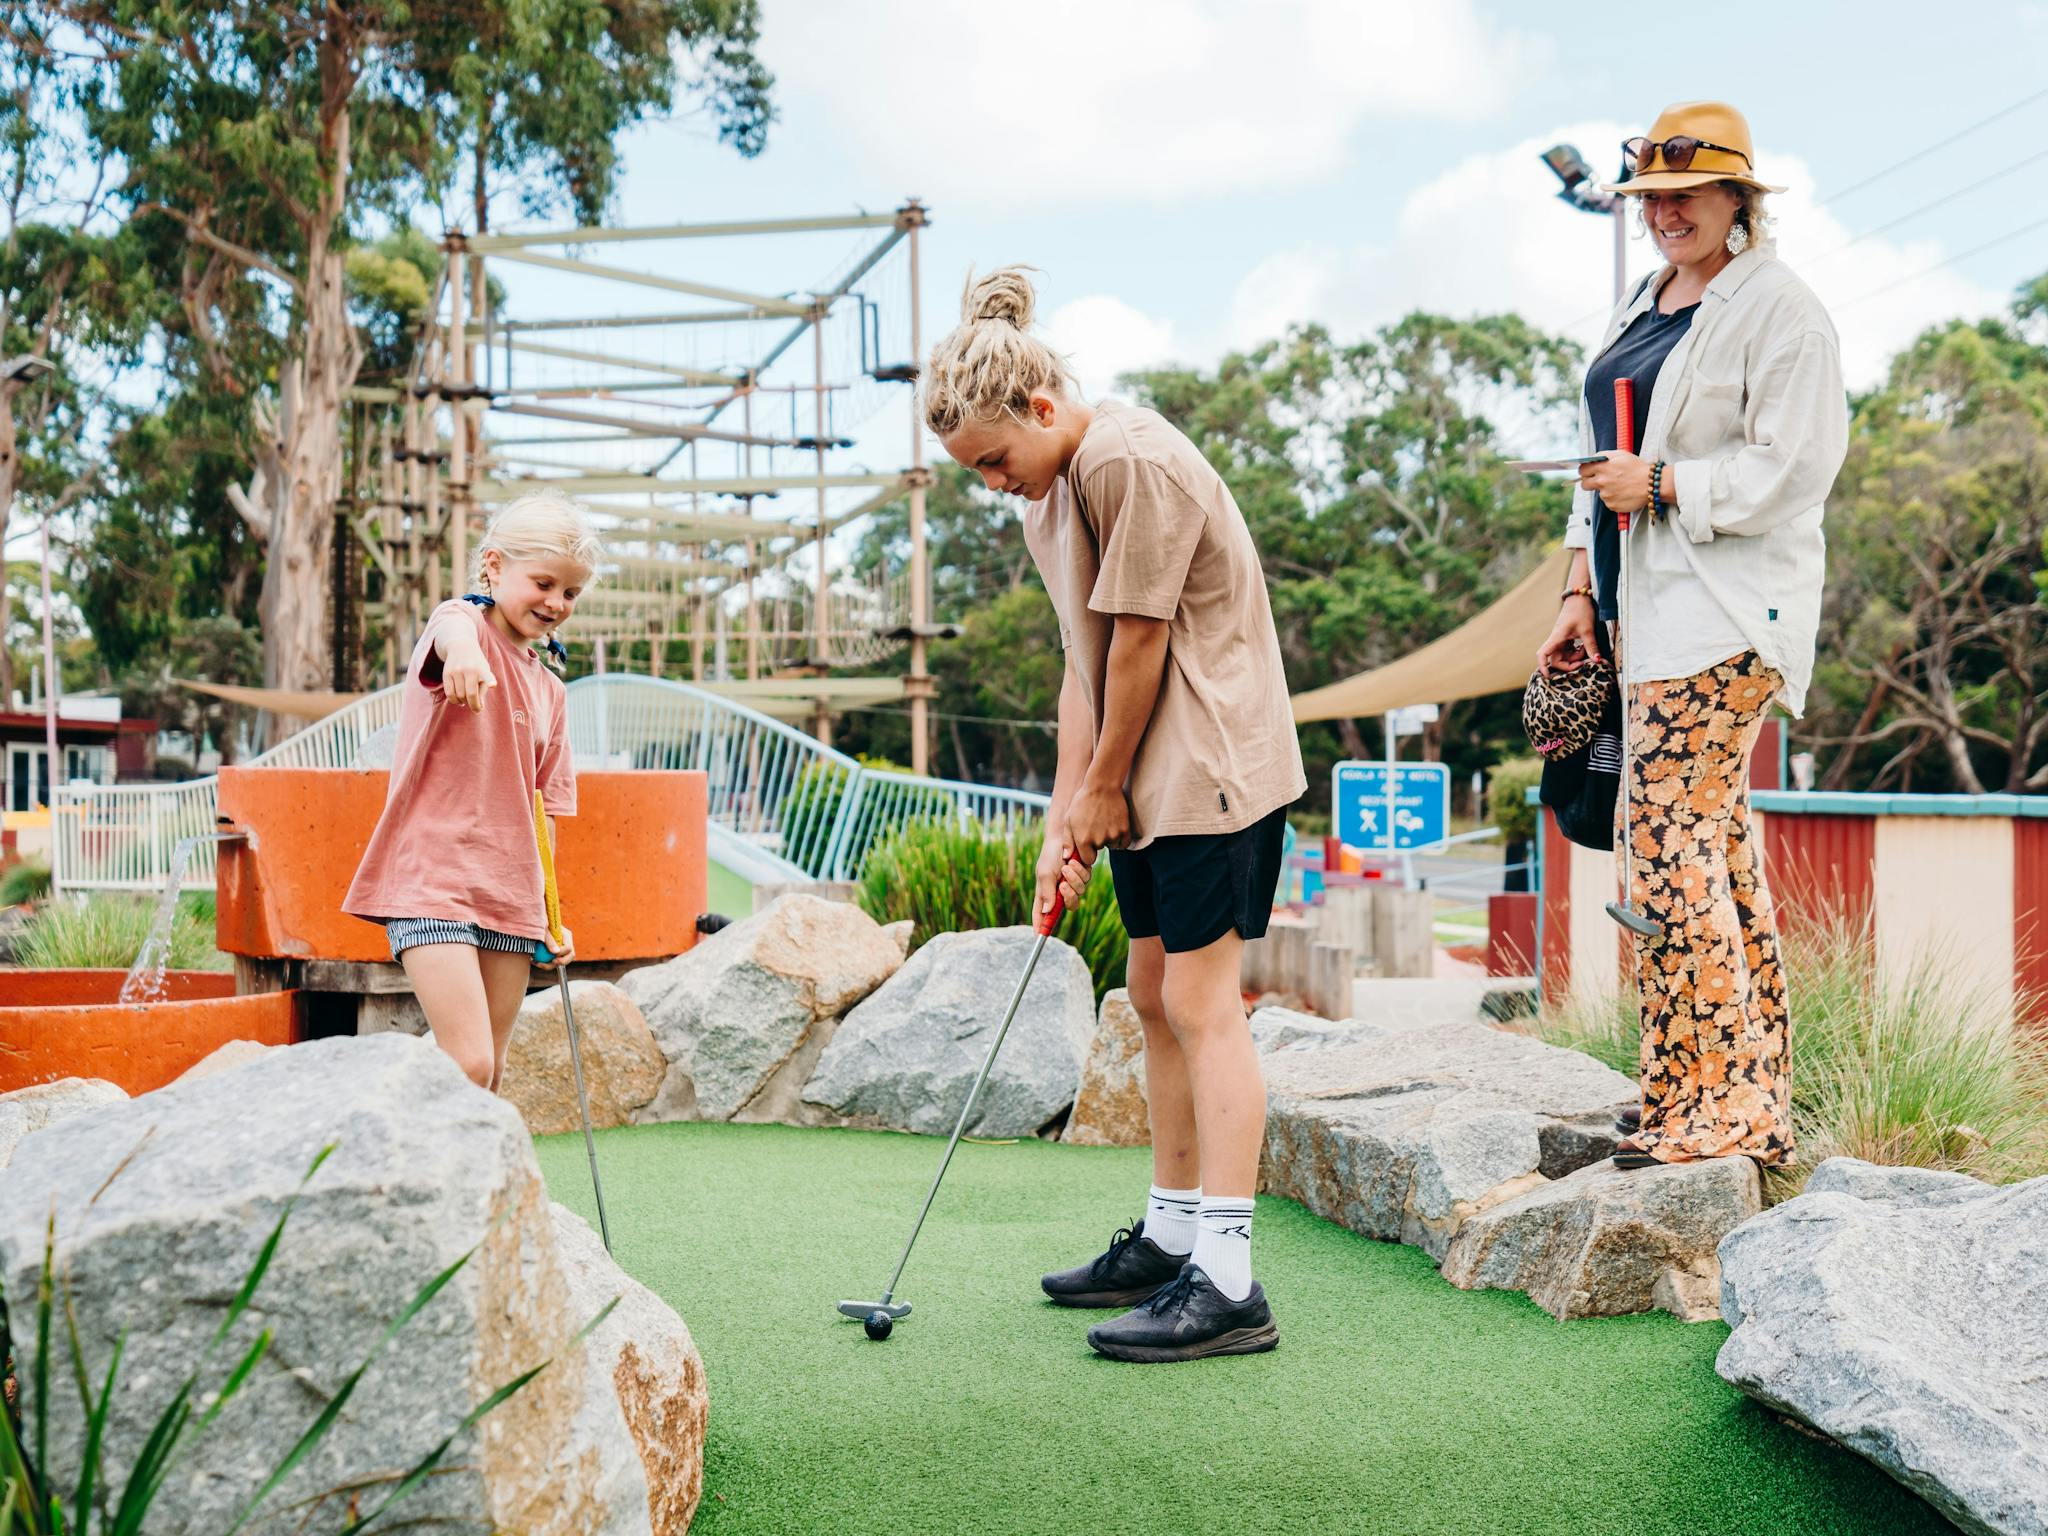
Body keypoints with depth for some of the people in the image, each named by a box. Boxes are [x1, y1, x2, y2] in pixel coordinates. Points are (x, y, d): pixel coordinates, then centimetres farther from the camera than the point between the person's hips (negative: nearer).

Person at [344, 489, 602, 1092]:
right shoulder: (466, 626, -3)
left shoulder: (550, 691, 16)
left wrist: (548, 913, 16)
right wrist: (461, 647, -55)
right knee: (468, 1063, -17)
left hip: (510, 894, 7)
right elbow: (450, 625, -31)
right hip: (431, 881, -7)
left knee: (490, 1075, 7)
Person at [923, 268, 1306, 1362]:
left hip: (1216, 760, -10)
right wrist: (1067, 817, 3)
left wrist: (1102, 788, -7)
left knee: (1200, 1000, -11)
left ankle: (1227, 1280, -9)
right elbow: (1084, 658, 10)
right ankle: (1172, 1235, 24)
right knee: (1155, 998, 13)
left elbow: (1140, 640, -17)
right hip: (1148, 778, 10)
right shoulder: (1047, 495, 12)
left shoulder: (1130, 459, -18)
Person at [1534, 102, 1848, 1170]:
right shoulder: (1641, 305, 20)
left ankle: (1706, 1100, -7)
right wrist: (1582, 590, 13)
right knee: (1716, 844, 9)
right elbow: (1603, 458, 20)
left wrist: (1664, 485, -14)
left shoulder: (1776, 308, -6)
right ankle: (1755, 1101, 15)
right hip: (1652, 614, 9)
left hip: (1725, 620, -9)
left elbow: (1789, 468, -13)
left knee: (1668, 839, -14)